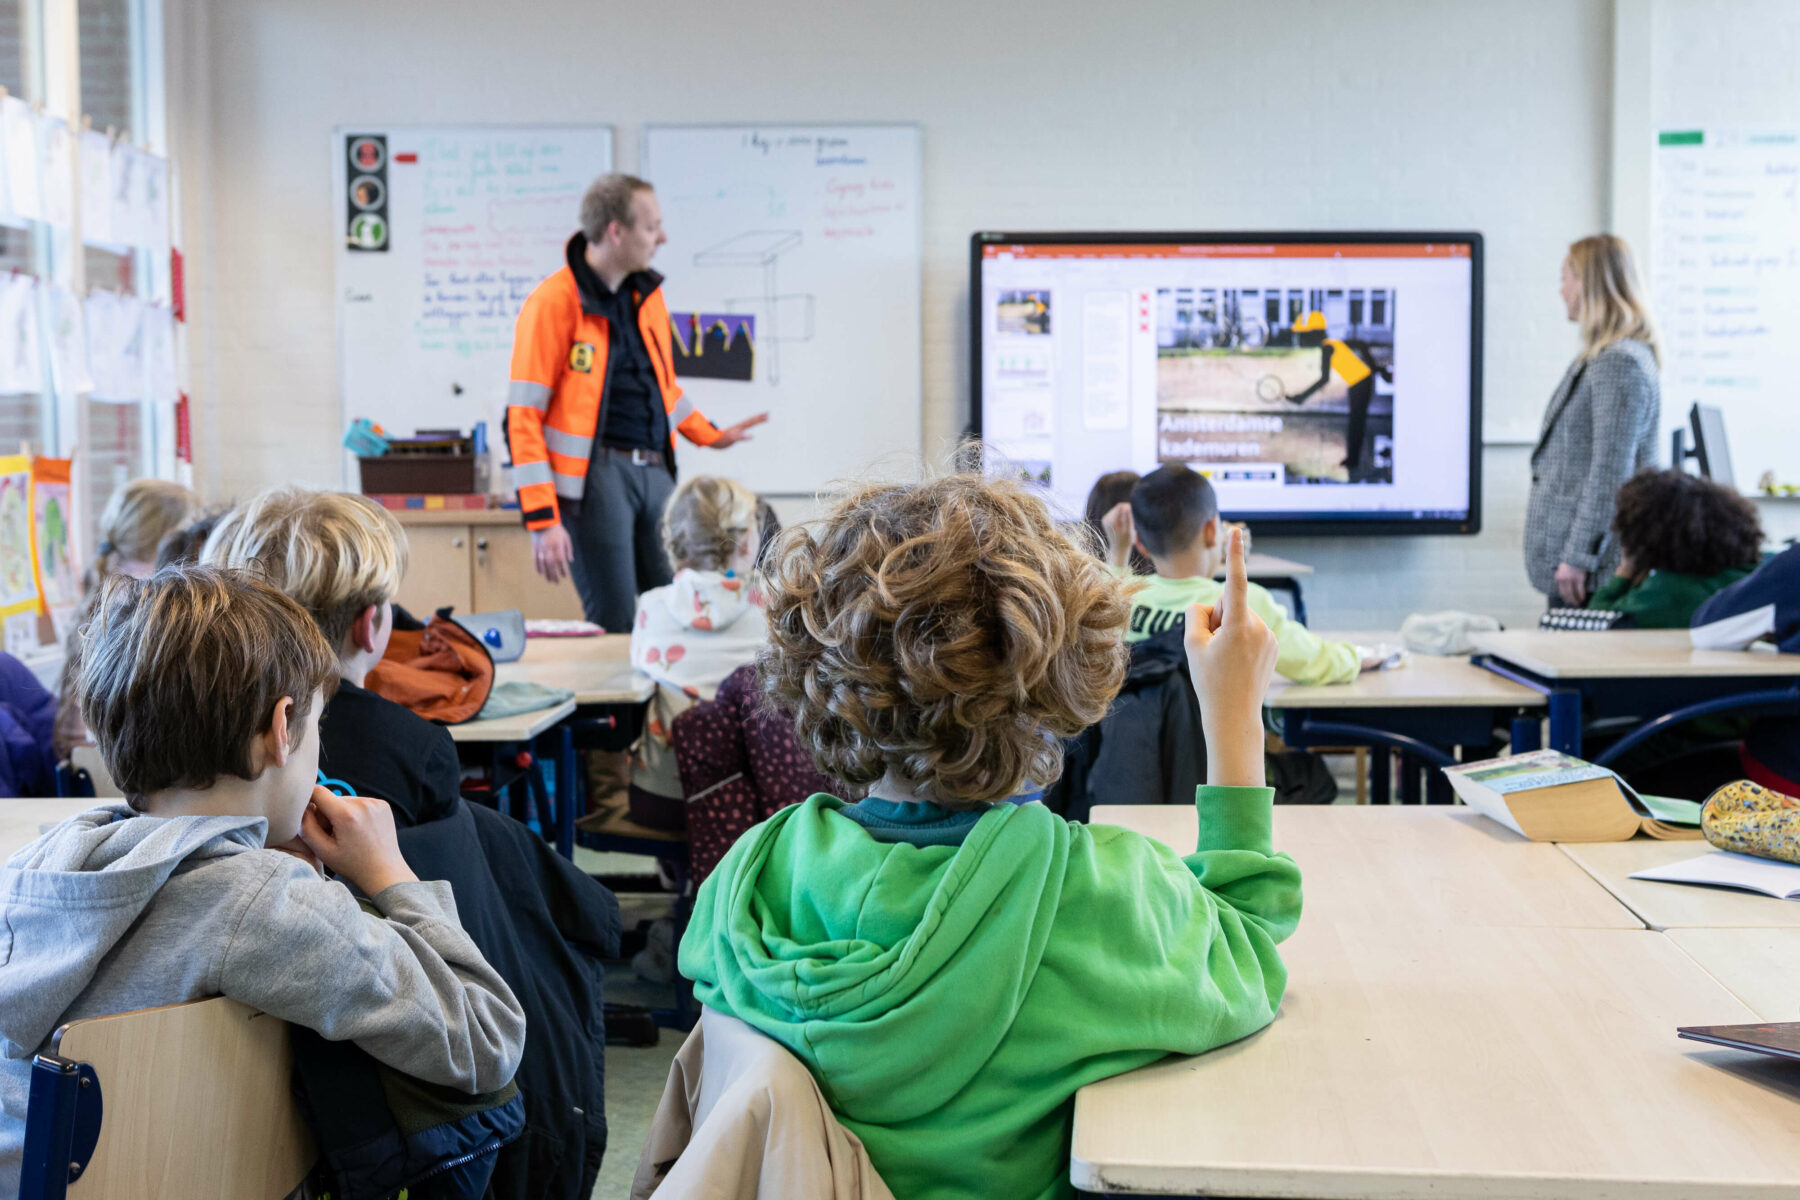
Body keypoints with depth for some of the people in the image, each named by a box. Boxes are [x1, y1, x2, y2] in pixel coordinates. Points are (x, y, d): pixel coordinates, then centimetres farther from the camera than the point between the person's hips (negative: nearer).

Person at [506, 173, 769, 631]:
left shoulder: (648, 293, 13)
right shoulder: (553, 302, -10)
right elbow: (523, 416, -11)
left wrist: (710, 435, 32)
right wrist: (542, 520, -16)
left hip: (655, 471, 7)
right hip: (595, 473, -7)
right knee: (615, 623, -4)